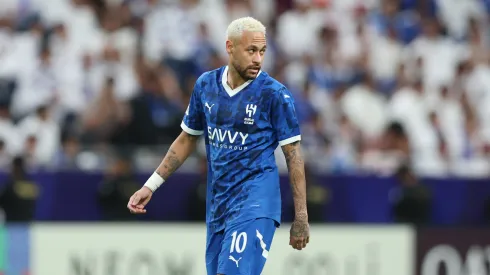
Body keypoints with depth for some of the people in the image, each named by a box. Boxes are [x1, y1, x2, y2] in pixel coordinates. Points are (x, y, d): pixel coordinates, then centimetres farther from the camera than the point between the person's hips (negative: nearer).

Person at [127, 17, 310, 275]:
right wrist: (150, 186, 15)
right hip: (217, 204, 6)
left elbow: (293, 155, -6)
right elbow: (187, 139, 17)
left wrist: (301, 217, -8)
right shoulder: (206, 85, 6)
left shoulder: (275, 94, -8)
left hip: (254, 203, -6)